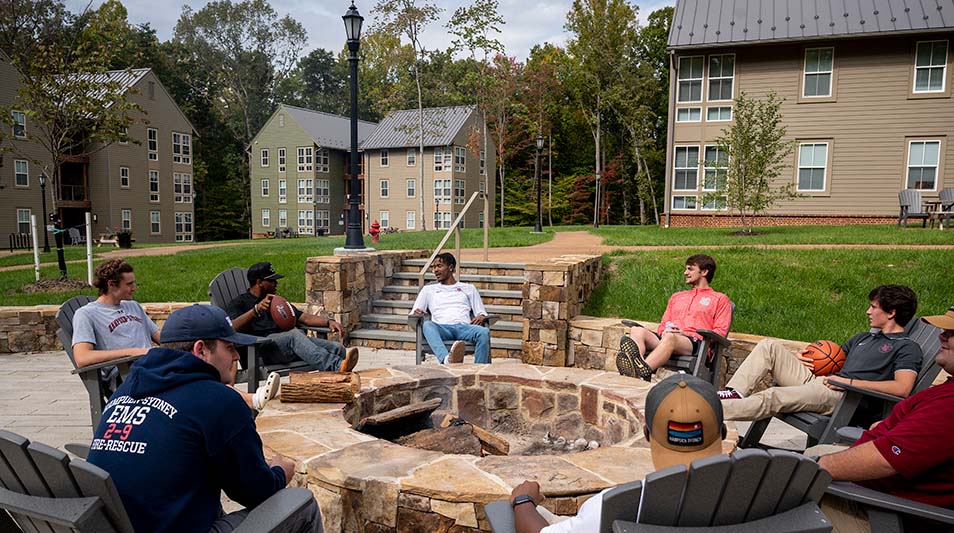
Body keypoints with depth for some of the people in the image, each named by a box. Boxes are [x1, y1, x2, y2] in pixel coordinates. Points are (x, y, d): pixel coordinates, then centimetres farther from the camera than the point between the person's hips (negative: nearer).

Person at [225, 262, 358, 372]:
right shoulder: (239, 303, 16)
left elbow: (304, 317, 25)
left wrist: (328, 322, 7)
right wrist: (256, 309, -19)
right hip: (262, 348, -6)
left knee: (337, 348, -22)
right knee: (294, 334, -40)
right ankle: (336, 367, -57)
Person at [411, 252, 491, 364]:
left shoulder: (468, 288, 27)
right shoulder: (428, 289, 29)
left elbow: (481, 312, 22)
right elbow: (413, 313, 24)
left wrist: (481, 317, -3)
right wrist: (416, 312, -2)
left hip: (463, 327, 1)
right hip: (441, 328, 0)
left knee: (484, 331, -34)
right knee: (427, 325, -38)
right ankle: (447, 359, -63)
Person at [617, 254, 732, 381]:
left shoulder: (720, 299, 19)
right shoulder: (676, 297, 36)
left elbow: (720, 332, 5)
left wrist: (687, 333, -8)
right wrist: (664, 332, 2)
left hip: (695, 343, -5)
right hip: (665, 337, 5)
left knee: (670, 337, -40)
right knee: (637, 330, -28)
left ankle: (643, 371, -61)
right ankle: (637, 364, -57)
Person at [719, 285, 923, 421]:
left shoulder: (908, 348, 3)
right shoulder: (864, 337, 29)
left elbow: (902, 388, -15)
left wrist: (851, 382, -15)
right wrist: (798, 357, 10)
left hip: (845, 398, -8)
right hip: (816, 381, 9)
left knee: (772, 397, -30)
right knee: (770, 346, -6)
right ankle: (734, 394, -21)